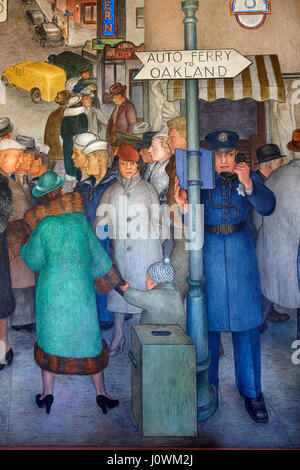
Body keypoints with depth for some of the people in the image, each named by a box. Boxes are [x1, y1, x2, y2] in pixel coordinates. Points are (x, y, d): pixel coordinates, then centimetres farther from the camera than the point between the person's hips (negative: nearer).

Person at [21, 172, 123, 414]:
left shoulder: (42, 225, -5)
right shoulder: (79, 218, -2)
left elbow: (34, 261, 2)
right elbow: (96, 251, 5)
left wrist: (25, 248, 23)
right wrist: (112, 276, 18)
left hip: (51, 287, 0)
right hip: (80, 287, 1)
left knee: (50, 338, 15)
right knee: (89, 338, 11)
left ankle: (48, 393, 24)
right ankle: (101, 392, 19)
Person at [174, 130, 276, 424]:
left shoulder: (248, 177, 5)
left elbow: (267, 207, -10)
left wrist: (248, 185, -26)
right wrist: (184, 207, -27)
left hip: (240, 251, 1)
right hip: (207, 253, -1)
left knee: (246, 322, 4)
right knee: (208, 321, 7)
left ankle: (251, 392, 20)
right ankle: (207, 386, 25)